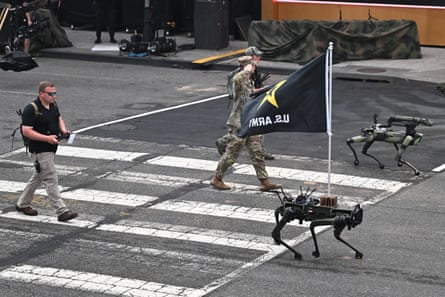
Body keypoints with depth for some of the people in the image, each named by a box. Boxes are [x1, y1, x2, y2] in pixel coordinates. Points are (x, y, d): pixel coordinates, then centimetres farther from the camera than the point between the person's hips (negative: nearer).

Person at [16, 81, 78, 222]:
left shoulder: (53, 105, 7)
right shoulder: (32, 109, -19)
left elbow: (59, 118, 24)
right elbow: (26, 131, -21)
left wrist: (63, 130, 2)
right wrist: (47, 138, -24)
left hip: (51, 149, 9)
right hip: (40, 151, -9)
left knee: (38, 177, 20)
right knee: (51, 180, -10)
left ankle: (22, 204, 34)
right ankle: (61, 211, -11)